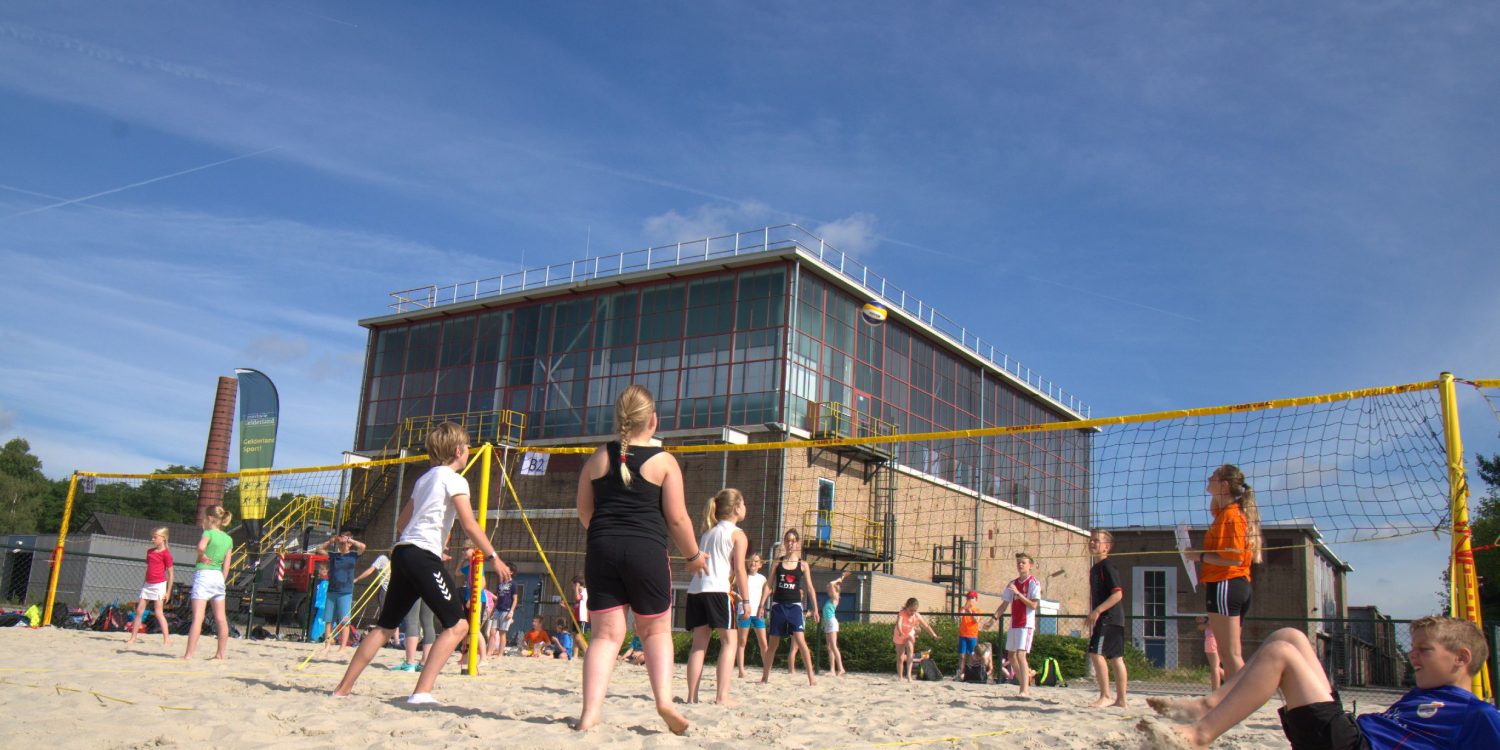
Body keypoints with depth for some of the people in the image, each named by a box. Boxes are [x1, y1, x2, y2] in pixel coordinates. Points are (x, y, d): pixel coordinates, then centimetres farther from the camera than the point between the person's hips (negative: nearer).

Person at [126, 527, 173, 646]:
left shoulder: (166, 554, -9)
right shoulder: (149, 552, 13)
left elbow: (170, 574, -8)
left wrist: (168, 592, -9)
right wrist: (144, 584, 17)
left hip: (159, 585, -8)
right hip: (148, 584, 8)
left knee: (158, 612, -11)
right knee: (139, 611, 7)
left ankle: (167, 640, -9)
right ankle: (133, 638, 14)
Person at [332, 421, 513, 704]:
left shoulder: (424, 479, 22)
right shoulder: (453, 479, -3)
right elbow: (469, 525, -11)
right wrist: (494, 557, -4)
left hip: (403, 552, 9)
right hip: (423, 556, -9)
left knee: (385, 627, 17)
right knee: (457, 624, -9)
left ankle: (343, 688, 20)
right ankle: (422, 692, -18)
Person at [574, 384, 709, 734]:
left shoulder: (599, 457, 8)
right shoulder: (664, 461, -2)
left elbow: (584, 511, 14)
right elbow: (676, 517, -3)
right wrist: (693, 555, 12)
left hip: (601, 549, 2)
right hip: (647, 550, -2)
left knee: (606, 634, 6)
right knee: (656, 630, 14)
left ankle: (589, 713, -4)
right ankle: (664, 699, -3)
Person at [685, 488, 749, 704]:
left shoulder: (707, 532, 23)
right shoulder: (737, 534, 4)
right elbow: (739, 569, -4)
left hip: (695, 589, 6)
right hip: (717, 590, -6)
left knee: (699, 643, 9)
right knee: (729, 641, 1)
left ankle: (692, 696, 5)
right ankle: (722, 696, -8)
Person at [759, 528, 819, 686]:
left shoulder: (803, 565, 4)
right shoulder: (778, 563, 7)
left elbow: (809, 587, 5)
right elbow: (769, 585, 7)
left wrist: (815, 608, 1)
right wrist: (762, 605, -1)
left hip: (794, 606, -2)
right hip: (778, 605, 2)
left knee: (800, 640, -16)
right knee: (773, 642, 9)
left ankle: (811, 675, -14)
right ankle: (765, 675, 20)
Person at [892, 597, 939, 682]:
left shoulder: (917, 616, -19)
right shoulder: (902, 613, -29)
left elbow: (926, 626, -14)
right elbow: (898, 623, -47)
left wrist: (934, 635, -24)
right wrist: (900, 632, -66)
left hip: (910, 635, 1)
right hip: (899, 636, -1)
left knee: (910, 650, -28)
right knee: (900, 658, 5)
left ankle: (908, 674, -30)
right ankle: (900, 678, 16)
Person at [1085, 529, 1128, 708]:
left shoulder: (1107, 566, -11)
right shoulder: (1095, 568, 18)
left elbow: (1118, 593, -20)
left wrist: (1097, 611, -24)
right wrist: (1092, 617, 22)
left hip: (1109, 617, -10)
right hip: (1113, 620, 10)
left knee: (1096, 653, -15)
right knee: (1115, 658, 10)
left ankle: (1105, 696, -13)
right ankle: (1121, 698, 14)